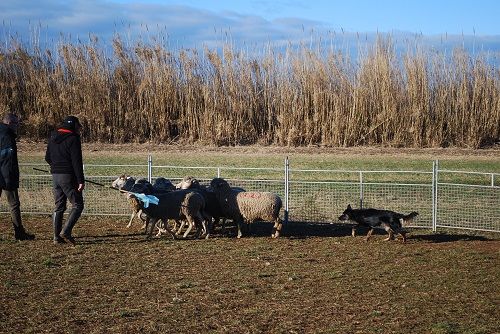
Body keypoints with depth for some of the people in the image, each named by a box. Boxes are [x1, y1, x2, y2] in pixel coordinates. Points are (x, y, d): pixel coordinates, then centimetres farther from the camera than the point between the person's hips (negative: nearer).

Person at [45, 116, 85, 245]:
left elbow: (48, 158, 18)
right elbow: (77, 161, -16)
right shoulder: (73, 139, -11)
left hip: (55, 176, 7)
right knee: (77, 205, -1)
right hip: (68, 176, -7)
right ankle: (66, 231, -14)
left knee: (58, 207, 13)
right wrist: (81, 180, -16)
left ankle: (57, 236, 11)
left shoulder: (53, 137, 12)